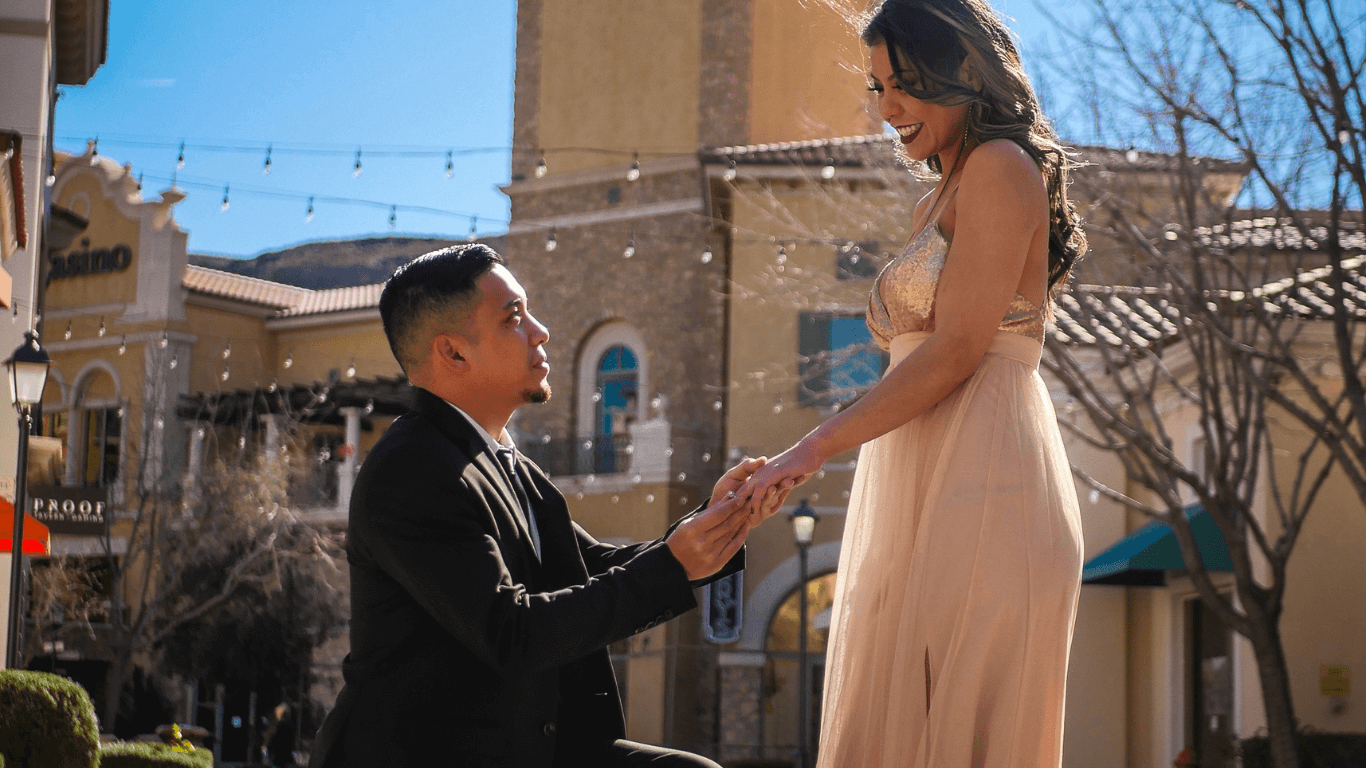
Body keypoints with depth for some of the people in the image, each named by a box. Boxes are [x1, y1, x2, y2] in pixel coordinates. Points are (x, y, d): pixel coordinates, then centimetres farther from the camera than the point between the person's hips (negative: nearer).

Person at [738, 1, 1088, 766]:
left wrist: (815, 449, -13)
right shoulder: (937, 203, 23)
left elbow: (956, 350, -13)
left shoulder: (1002, 167, -4)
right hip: (922, 499, 9)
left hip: (976, 495, -9)